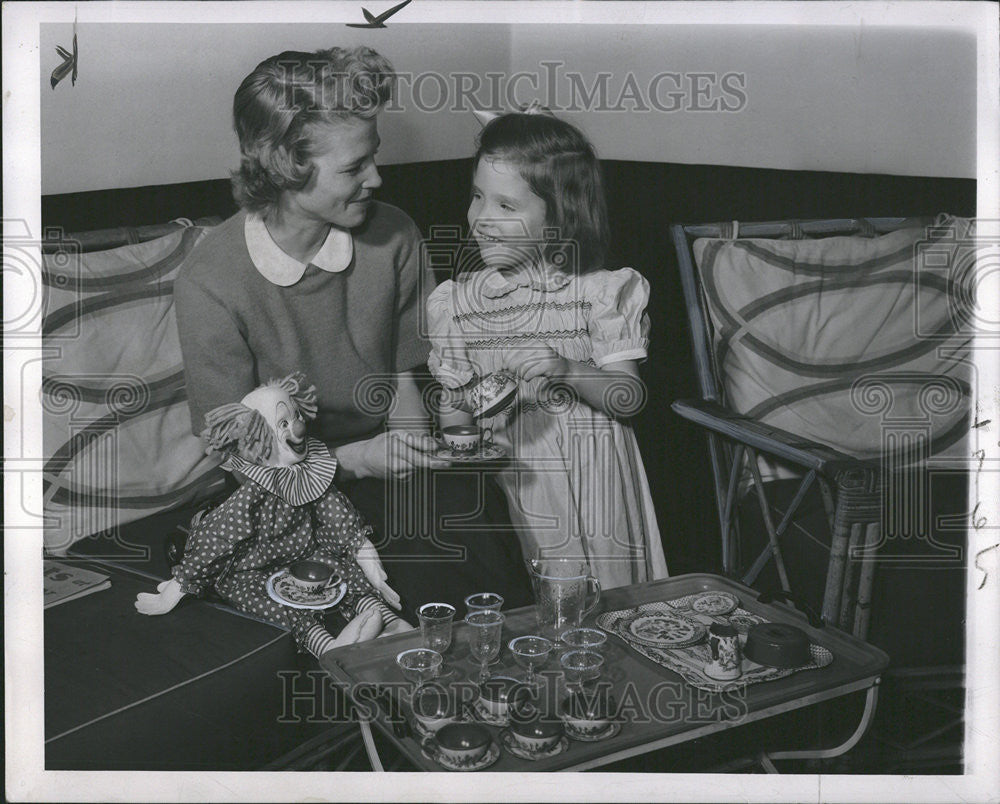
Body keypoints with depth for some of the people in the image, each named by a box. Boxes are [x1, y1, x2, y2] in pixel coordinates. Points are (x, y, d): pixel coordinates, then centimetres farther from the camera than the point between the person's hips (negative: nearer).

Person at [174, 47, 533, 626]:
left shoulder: (393, 236, -4)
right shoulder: (211, 284, -15)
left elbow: (404, 370, 8)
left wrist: (411, 438, -12)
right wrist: (358, 458, -22)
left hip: (390, 462, 4)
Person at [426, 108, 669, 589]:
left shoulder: (599, 293, -5)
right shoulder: (455, 301, 3)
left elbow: (630, 397, -8)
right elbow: (453, 401, 9)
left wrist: (567, 372, -25)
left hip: (587, 479, -1)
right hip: (501, 482, 2)